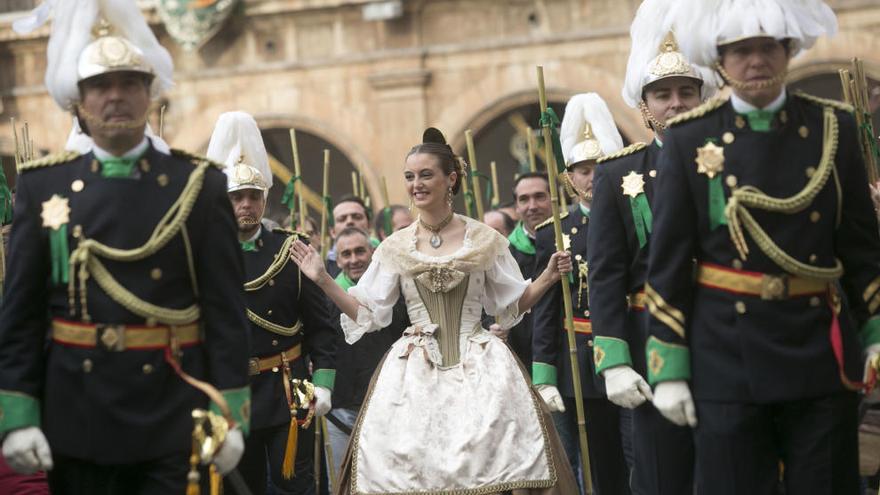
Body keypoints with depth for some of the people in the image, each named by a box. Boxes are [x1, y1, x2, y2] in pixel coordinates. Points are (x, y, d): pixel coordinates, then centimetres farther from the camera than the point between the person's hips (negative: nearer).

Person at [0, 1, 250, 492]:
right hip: (75, 417, 1)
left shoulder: (199, 186, 1)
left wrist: (230, 414, -6)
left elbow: (225, 308, -1)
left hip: (173, 418, -1)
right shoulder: (44, 186, 4)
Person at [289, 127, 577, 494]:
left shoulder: (485, 240, 4)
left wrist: (547, 278, -3)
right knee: (406, 458, -9)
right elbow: (367, 314, 8)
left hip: (479, 367, -1)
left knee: (492, 452, -14)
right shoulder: (395, 248, 6)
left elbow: (512, 305, 11)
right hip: (413, 372, 1)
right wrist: (323, 280, -1)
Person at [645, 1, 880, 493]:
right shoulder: (691, 138, -1)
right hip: (728, 356, -1)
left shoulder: (834, 127, 4)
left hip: (821, 352, 1)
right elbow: (668, 262, -1)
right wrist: (668, 367, -4)